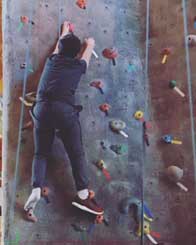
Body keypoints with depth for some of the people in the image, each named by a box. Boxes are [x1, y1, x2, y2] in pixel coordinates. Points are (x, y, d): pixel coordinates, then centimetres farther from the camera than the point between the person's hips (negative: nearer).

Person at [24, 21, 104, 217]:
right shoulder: (78, 65, 14)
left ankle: (36, 189, -7)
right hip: (64, 109, -3)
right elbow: (86, 54, 36)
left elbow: (60, 45, 43)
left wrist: (64, 31, 62)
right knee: (76, 153, 2)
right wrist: (90, 44, 58)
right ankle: (83, 195, -4)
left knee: (41, 153, 11)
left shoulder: (52, 60, 21)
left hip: (41, 108, 4)